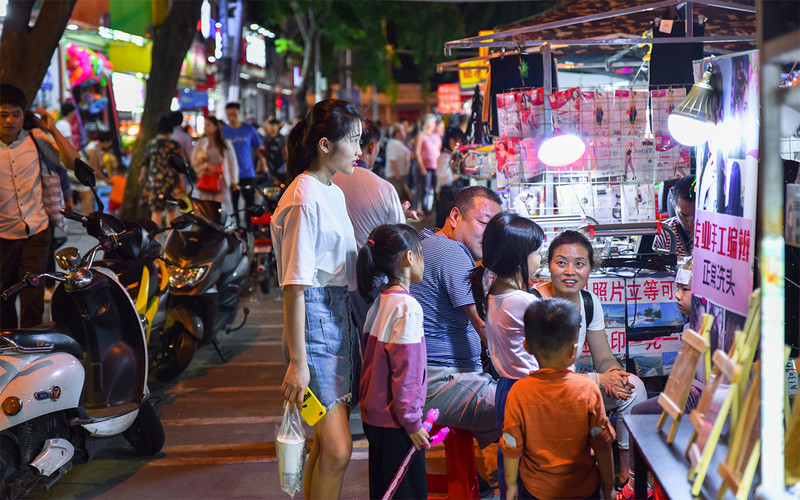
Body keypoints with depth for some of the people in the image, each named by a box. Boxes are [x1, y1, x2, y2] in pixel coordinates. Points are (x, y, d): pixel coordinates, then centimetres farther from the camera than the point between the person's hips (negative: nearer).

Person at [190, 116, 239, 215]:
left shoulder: (225, 143, 9)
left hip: (222, 180, -1)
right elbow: (194, 162, 7)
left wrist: (234, 181, 5)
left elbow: (232, 162, 10)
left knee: (222, 207, -10)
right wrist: (207, 166, -10)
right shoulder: (201, 143, 10)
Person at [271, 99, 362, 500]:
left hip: (339, 315, 10)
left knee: (326, 444, 13)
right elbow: (294, 286, -18)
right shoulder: (304, 200, -15)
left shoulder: (334, 193, 14)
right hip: (314, 318, -10)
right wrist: (297, 361, -20)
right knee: (336, 450, -11)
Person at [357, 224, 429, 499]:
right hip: (395, 424, -9)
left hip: (374, 415, 9)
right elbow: (406, 372, -21)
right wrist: (413, 423, -14)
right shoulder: (407, 307, -19)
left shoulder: (380, 302, 7)